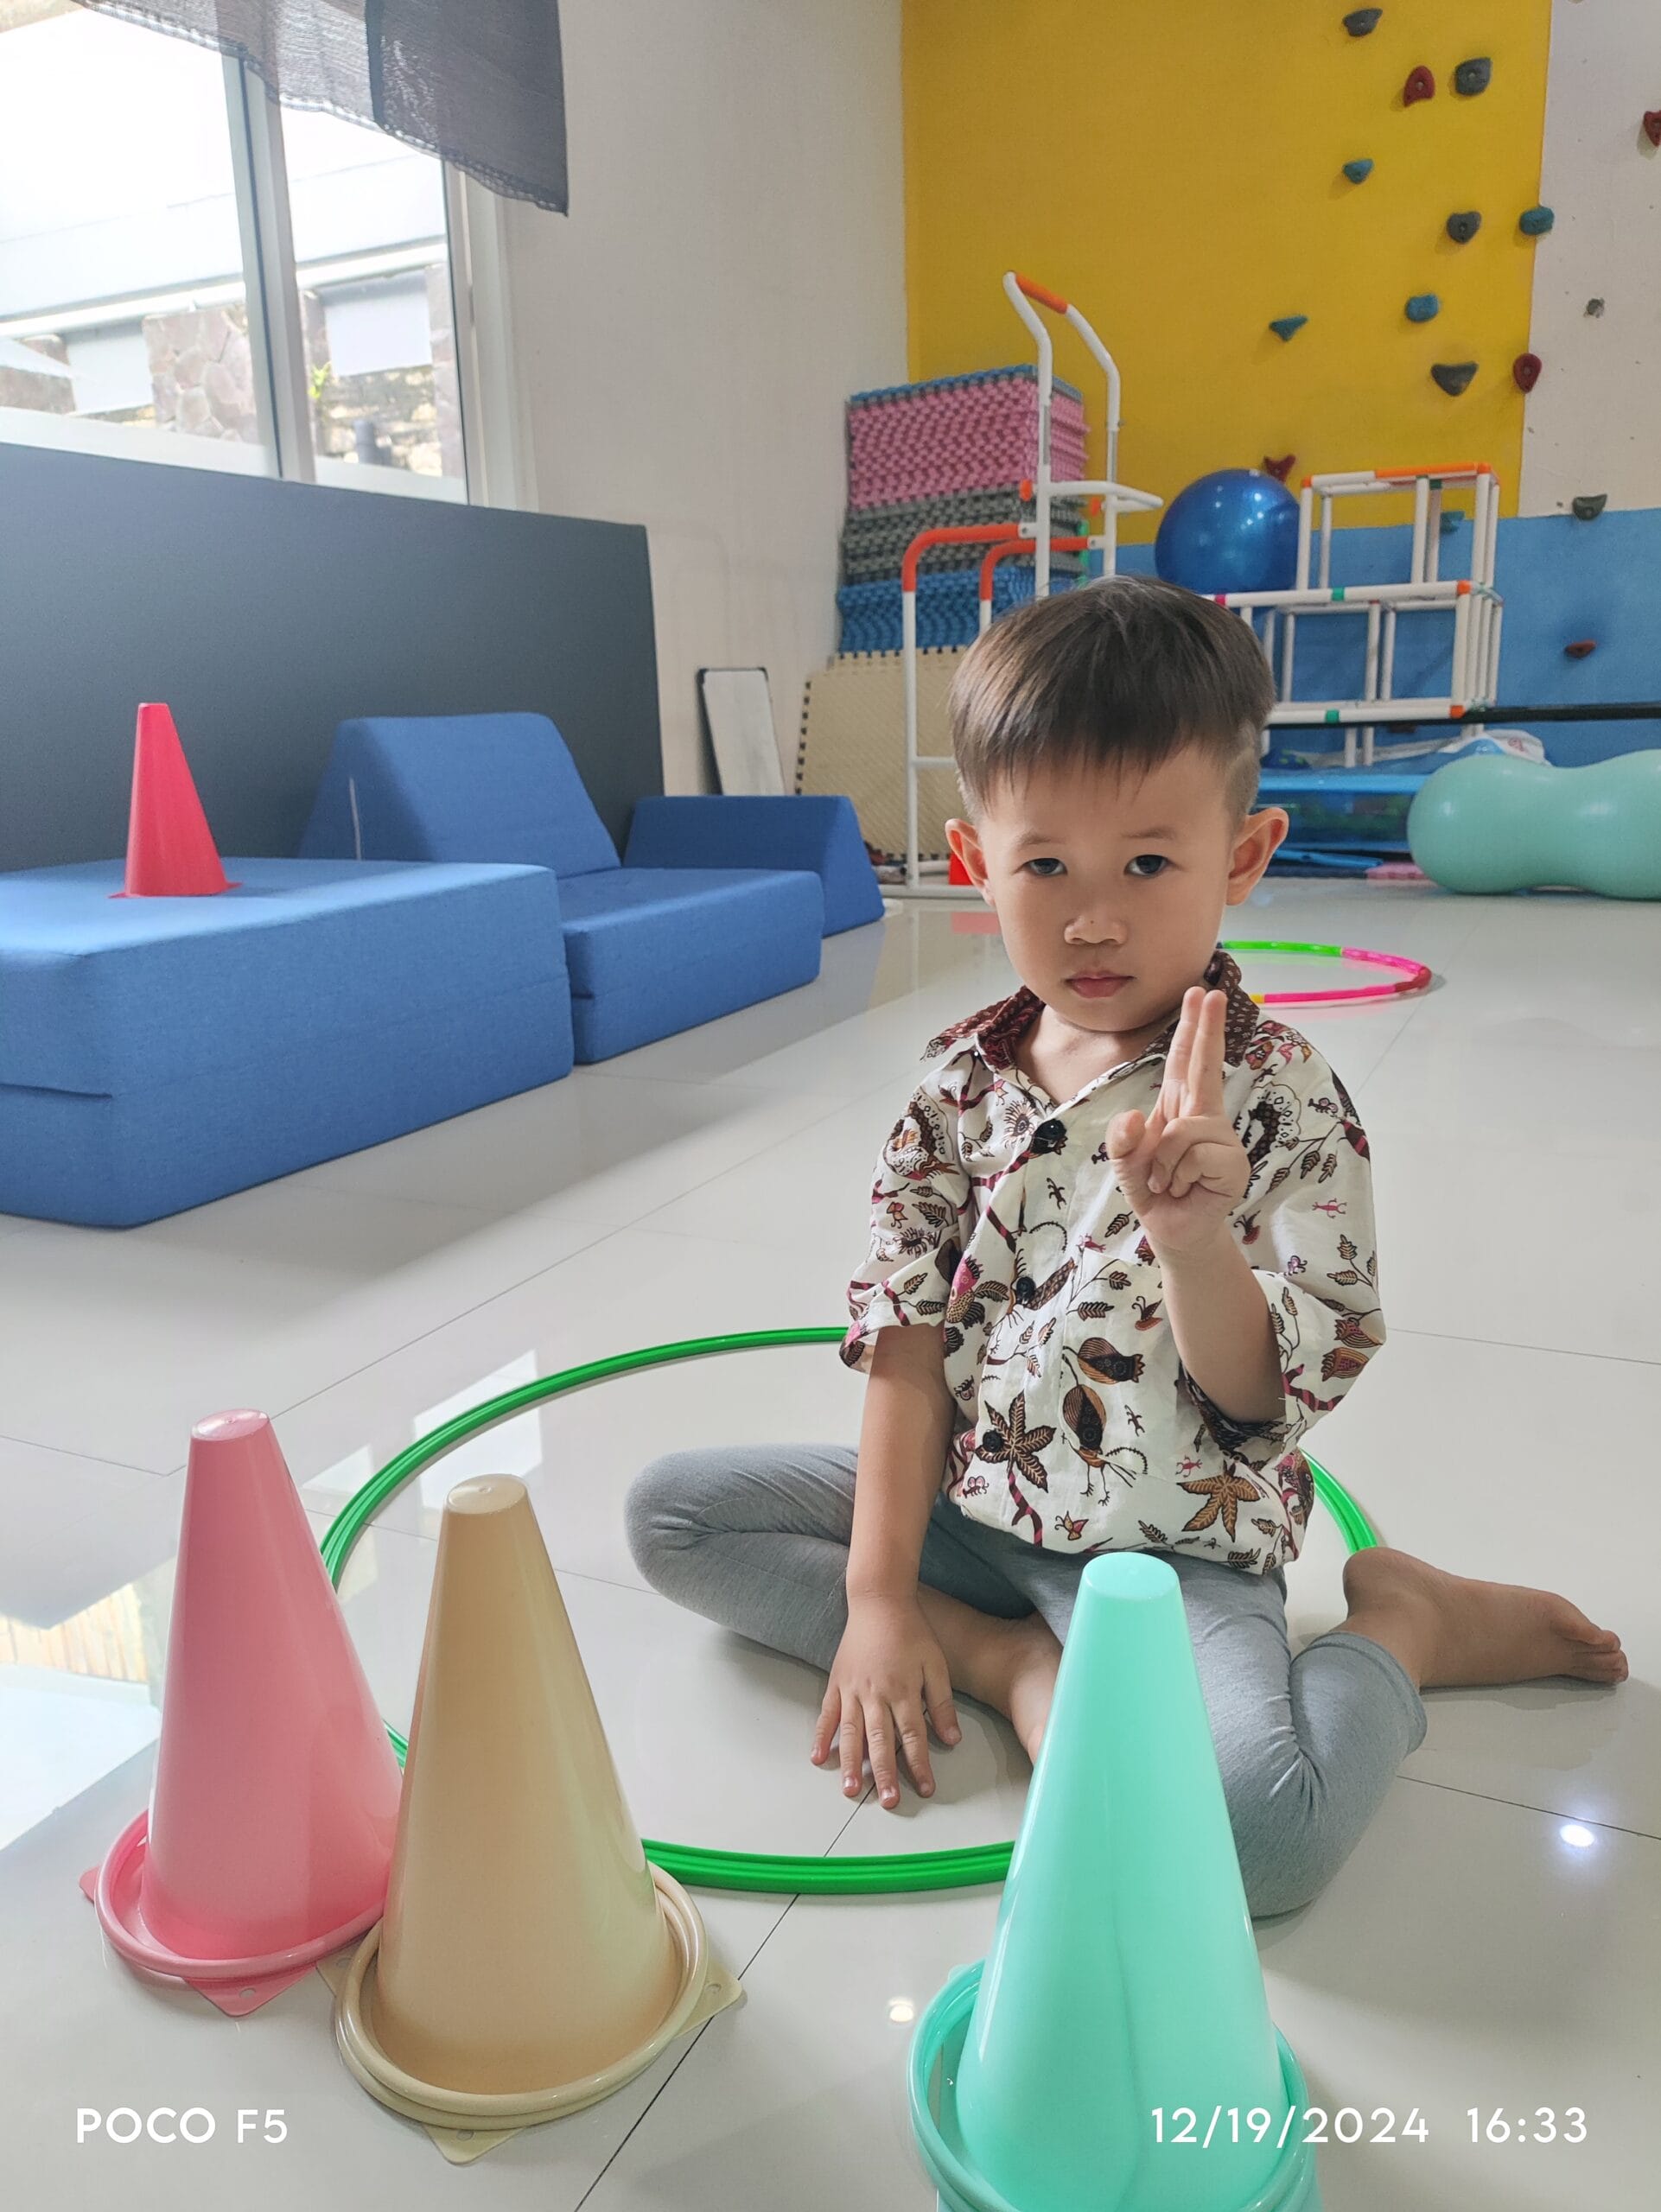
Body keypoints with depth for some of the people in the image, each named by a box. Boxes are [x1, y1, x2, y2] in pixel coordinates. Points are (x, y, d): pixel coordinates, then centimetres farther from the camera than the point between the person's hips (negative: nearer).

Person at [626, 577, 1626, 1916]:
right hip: (969, 1500, 5)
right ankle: (1008, 1660, -6)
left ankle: (1403, 1620, 1)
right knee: (669, 1511, -1)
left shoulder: (1277, 1095, -14)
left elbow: (1264, 1400, -14)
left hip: (1170, 1546, -5)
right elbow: (910, 1339, -2)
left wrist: (1192, 1241, -35)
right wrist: (880, 1591, -7)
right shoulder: (964, 1080, -3)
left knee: (1256, 1827, -32)